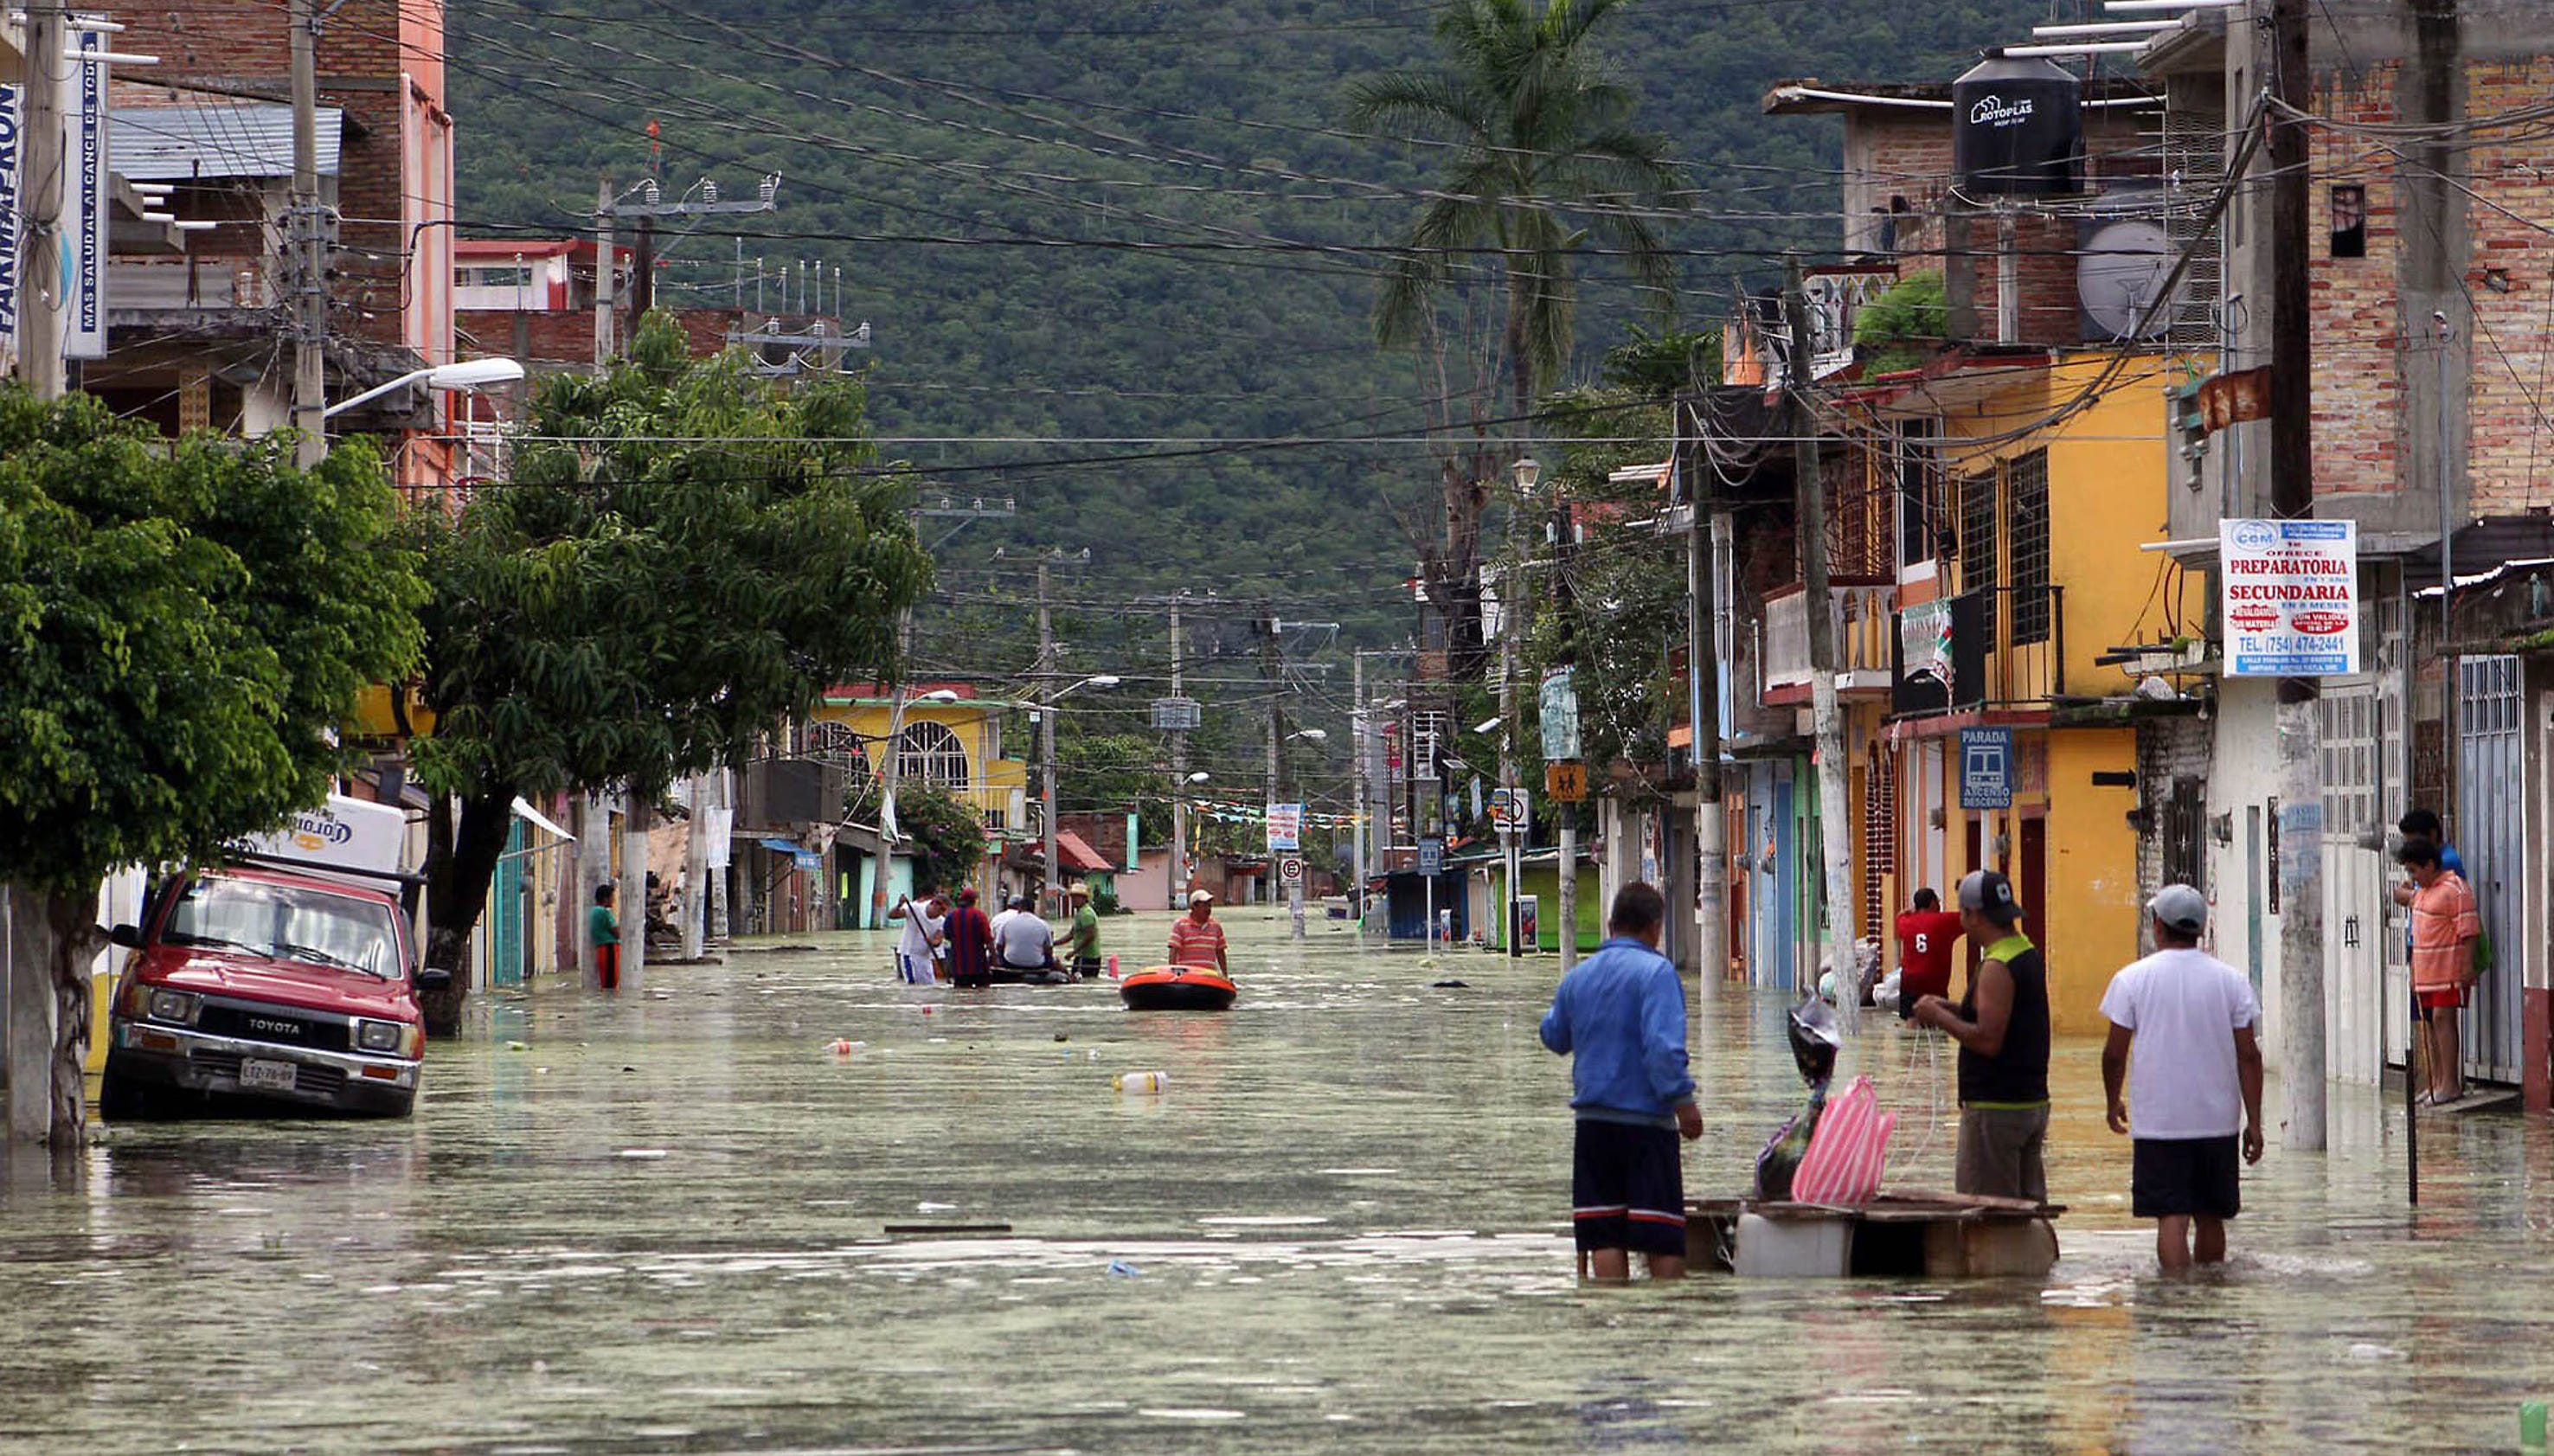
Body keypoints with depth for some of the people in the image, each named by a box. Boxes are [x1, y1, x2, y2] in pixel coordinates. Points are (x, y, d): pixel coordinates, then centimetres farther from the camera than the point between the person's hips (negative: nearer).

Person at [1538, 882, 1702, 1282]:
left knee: (1604, 1237, 3)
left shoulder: (1577, 976, 11)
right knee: (1663, 1238, -1)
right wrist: (1683, 1101, -17)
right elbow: (1663, 1044, -20)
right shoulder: (1655, 972, -9)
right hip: (1646, 1118, -5)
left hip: (1592, 1119, 5)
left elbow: (1554, 1037, 25)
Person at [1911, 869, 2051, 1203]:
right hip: (2033, 1102, 10)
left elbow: (1988, 1040, -24)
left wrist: (1939, 1017, -12)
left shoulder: (1997, 968, -17)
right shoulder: (2029, 954, 13)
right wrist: (1952, 1010, 16)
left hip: (1995, 1109, -10)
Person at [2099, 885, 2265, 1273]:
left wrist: (2113, 1103, 15)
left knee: (2172, 1217, -5)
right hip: (2218, 1120, 3)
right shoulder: (2230, 980, 2)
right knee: (2211, 1217, 14)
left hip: (2158, 1121, -3)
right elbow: (2248, 1055, 0)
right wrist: (2254, 1123, 3)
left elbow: (2115, 1053, -2)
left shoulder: (2133, 979, -4)